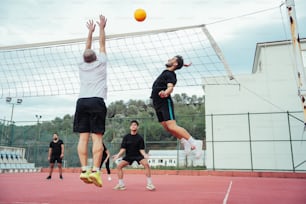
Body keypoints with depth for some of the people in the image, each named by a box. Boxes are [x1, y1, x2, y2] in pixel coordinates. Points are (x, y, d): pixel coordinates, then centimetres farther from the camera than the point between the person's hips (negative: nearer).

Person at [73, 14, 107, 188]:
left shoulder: (82, 66, 21)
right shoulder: (100, 63, 14)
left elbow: (87, 49, 36)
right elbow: (102, 44, 26)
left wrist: (90, 31, 46)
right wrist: (102, 27, 33)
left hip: (81, 102, 3)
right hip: (97, 102, -3)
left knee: (83, 137, -1)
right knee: (97, 137, -8)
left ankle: (84, 169, -6)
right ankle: (95, 170, -16)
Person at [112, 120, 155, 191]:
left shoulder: (140, 137, -6)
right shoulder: (126, 137, -3)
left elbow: (141, 149, -6)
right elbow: (123, 148, -5)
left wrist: (144, 155, -25)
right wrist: (118, 155, -21)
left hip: (138, 155, -2)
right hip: (129, 156, 2)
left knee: (146, 164, -27)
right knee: (119, 166, -16)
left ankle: (149, 184, -15)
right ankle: (121, 185, -1)